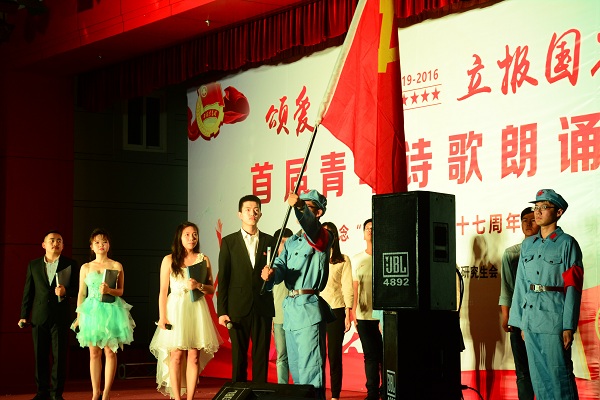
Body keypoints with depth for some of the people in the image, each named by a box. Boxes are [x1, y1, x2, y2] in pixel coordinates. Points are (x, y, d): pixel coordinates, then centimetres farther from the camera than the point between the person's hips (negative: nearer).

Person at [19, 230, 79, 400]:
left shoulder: (71, 265, 5)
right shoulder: (33, 265, 11)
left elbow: (78, 289, 4)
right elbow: (28, 292, 11)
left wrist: (66, 291, -16)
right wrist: (24, 315, 6)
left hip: (60, 317, -2)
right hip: (39, 317, 2)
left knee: (59, 356, -1)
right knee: (40, 356, 5)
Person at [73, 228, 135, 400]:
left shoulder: (116, 266, 5)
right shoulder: (86, 267, 9)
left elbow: (120, 291, 4)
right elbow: (81, 294, 11)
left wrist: (109, 290, -17)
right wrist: (78, 317, 7)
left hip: (111, 310, -1)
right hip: (91, 310, 2)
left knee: (110, 351, -4)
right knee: (94, 353, 2)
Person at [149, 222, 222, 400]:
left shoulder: (203, 259, 9)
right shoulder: (169, 260, 4)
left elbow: (211, 289, 10)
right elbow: (163, 291, 3)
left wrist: (199, 285, -11)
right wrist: (162, 317, -4)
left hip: (196, 310, 2)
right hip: (175, 310, -2)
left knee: (194, 357, -1)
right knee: (176, 356, -4)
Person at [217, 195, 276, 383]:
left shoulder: (270, 242, 9)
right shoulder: (229, 242, 5)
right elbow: (223, 278, 2)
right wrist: (221, 311, -3)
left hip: (263, 308, 1)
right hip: (238, 308, -1)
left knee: (261, 357, 3)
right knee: (238, 357, 2)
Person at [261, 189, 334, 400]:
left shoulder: (323, 238, -4)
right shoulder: (292, 241, 18)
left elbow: (312, 229, -28)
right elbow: (281, 266, 4)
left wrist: (300, 208, -47)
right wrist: (271, 273, -20)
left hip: (309, 308, -8)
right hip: (290, 307, 8)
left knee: (310, 368, -11)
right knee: (295, 366, 13)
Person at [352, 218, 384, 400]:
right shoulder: (357, 259, 11)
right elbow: (355, 287, 10)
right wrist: (353, 312, 1)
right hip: (364, 316, 2)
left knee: (385, 355, -2)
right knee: (370, 356, 4)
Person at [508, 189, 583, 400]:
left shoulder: (567, 243, -3)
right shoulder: (528, 244, 14)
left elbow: (573, 287, -7)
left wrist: (569, 326, -13)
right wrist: (521, 322, 11)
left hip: (554, 317, -6)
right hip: (531, 317, 6)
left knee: (559, 374, -4)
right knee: (538, 374, 8)